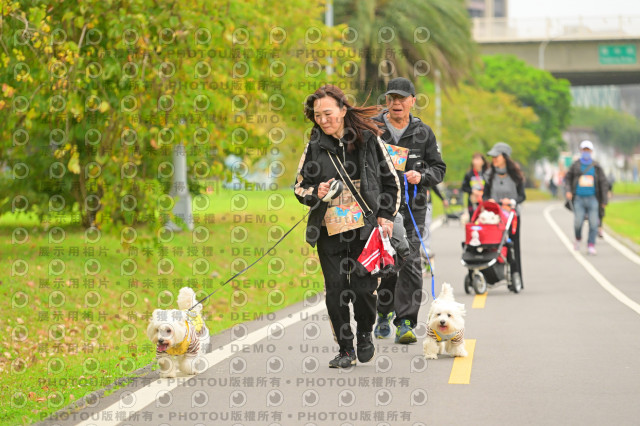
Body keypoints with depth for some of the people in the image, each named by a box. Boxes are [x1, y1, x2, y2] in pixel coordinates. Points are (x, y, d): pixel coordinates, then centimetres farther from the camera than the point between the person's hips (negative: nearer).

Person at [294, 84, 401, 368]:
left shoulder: (368, 139, 2)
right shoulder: (314, 146, 5)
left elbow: (391, 181, 9)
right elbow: (300, 186, 13)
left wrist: (386, 215, -1)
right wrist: (315, 193, -8)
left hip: (365, 228, -2)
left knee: (364, 288, -6)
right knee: (336, 291, -1)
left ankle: (365, 335, 23)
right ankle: (345, 349, 12)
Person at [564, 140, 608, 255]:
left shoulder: (596, 167, 4)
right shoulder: (576, 165, 2)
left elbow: (604, 183, 7)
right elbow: (567, 178, 13)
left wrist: (604, 200, 4)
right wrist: (568, 190, -4)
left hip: (592, 198, 1)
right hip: (579, 199, -1)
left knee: (593, 223, -6)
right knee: (578, 222, -6)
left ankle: (591, 245, 0)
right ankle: (578, 239, 23)